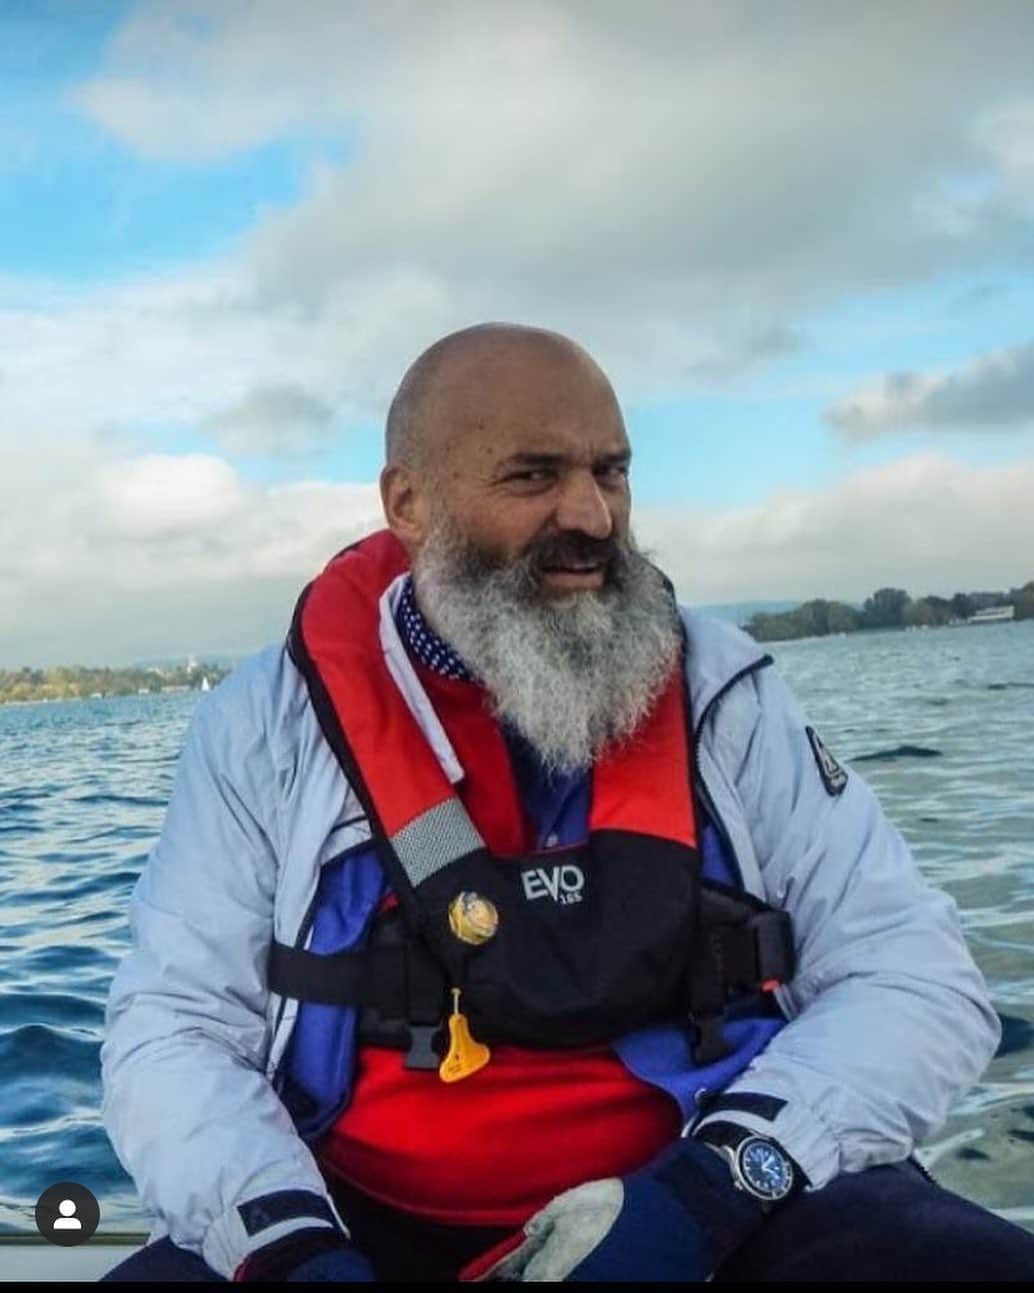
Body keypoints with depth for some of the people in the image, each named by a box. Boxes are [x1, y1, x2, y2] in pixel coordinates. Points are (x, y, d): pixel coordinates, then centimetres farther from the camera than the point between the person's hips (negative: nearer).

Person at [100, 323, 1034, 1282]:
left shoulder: (718, 694, -1)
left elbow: (919, 978, -3)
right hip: (373, 1227, 0)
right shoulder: (267, 723, -2)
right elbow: (172, 1035, -3)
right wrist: (293, 1247, -22)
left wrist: (714, 1186, -19)